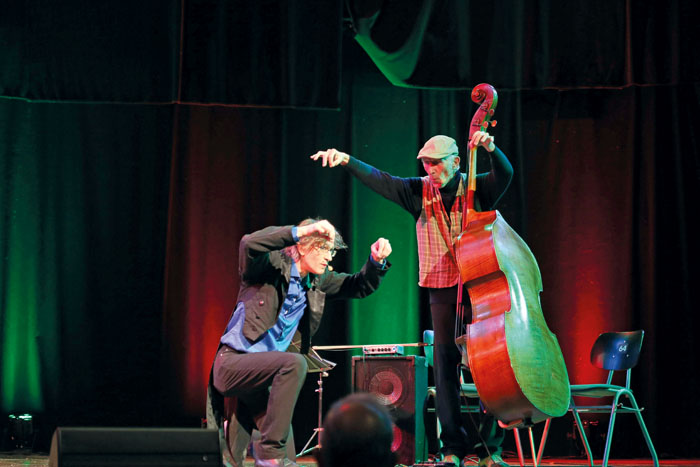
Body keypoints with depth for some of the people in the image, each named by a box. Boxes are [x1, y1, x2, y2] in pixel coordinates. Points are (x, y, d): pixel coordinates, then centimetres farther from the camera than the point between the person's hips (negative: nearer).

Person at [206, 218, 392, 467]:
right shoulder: (272, 266, -9)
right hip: (232, 363, -8)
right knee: (294, 364, -32)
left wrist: (377, 260, -14)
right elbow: (250, 245, -31)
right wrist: (302, 230, -38)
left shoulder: (319, 282, 11)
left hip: (260, 370, 8)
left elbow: (360, 286, 7)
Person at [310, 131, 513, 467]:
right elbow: (379, 180, -3)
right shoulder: (420, 192, 6)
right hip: (443, 291, 2)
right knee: (445, 364, -1)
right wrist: (347, 161, -17)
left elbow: (505, 175, -16)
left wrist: (490, 149, -36)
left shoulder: (479, 188, 1)